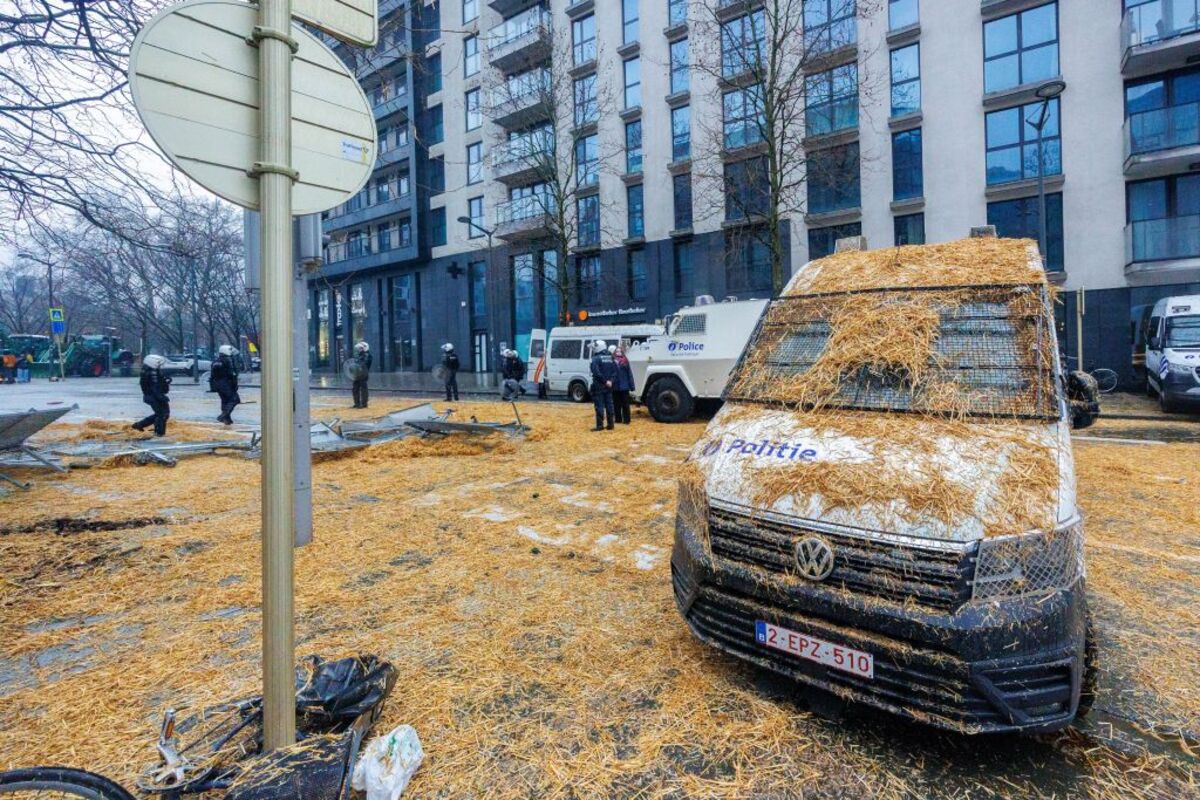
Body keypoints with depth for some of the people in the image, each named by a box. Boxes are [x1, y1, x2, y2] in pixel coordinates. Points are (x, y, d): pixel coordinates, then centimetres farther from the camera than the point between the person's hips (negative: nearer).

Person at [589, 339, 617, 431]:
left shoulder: (596, 358, -11)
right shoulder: (610, 357, 11)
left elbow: (596, 373, -20)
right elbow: (615, 371, 7)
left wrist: (605, 381, -14)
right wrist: (611, 381, -2)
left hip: (599, 386, -6)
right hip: (609, 386, 6)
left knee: (599, 406, -3)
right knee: (609, 405, 11)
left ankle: (600, 425, -2)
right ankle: (610, 424, 14)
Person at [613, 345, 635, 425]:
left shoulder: (625, 361, 0)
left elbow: (629, 374, 1)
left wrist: (632, 386, -3)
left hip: (624, 387, -1)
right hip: (615, 387, 1)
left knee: (625, 404, 5)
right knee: (616, 404, 11)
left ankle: (626, 419, 11)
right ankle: (618, 419, 22)